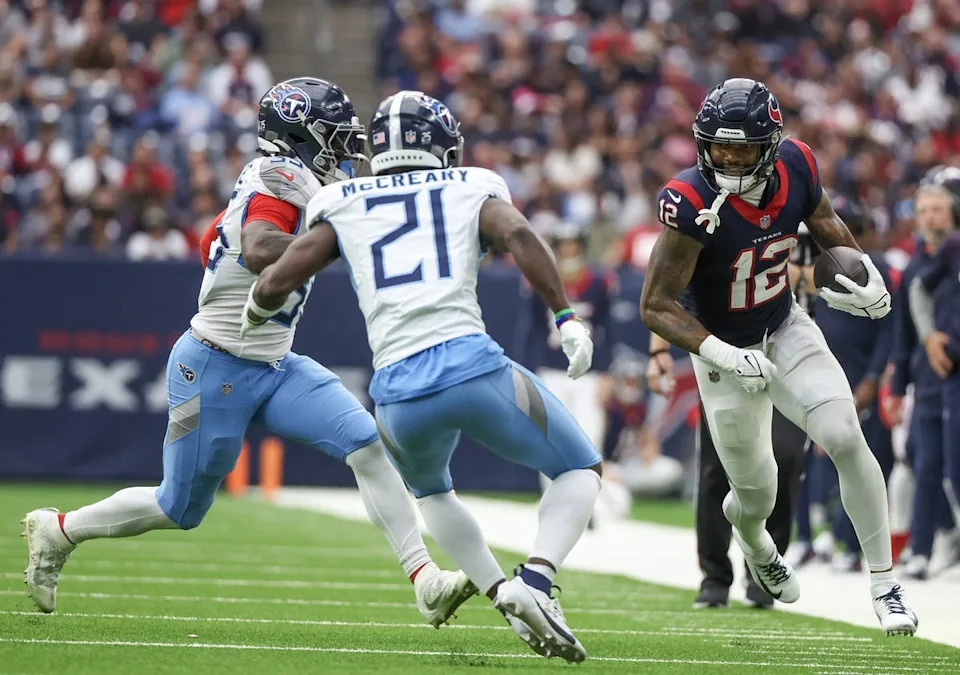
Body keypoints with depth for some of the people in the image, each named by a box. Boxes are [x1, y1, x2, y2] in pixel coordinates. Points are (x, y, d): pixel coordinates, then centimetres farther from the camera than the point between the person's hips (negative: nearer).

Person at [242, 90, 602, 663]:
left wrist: (256, 312, 33)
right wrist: (566, 317, -6)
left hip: (399, 392, 2)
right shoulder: (471, 191, 15)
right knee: (580, 471, 18)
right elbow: (516, 232, -6)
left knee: (431, 491, 35)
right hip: (472, 364, -2)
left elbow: (279, 279, 11)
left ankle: (503, 595, 15)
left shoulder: (343, 205, 18)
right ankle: (535, 580, -9)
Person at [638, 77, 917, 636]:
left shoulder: (796, 166, -17)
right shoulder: (692, 204, -31)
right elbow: (657, 306, -27)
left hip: (787, 329, 3)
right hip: (727, 352, -3)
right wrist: (720, 355, -39)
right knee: (757, 495, 9)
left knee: (845, 440, -18)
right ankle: (753, 543, 49)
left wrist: (869, 281, -6)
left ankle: (885, 584, -5)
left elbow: (824, 221, 8)